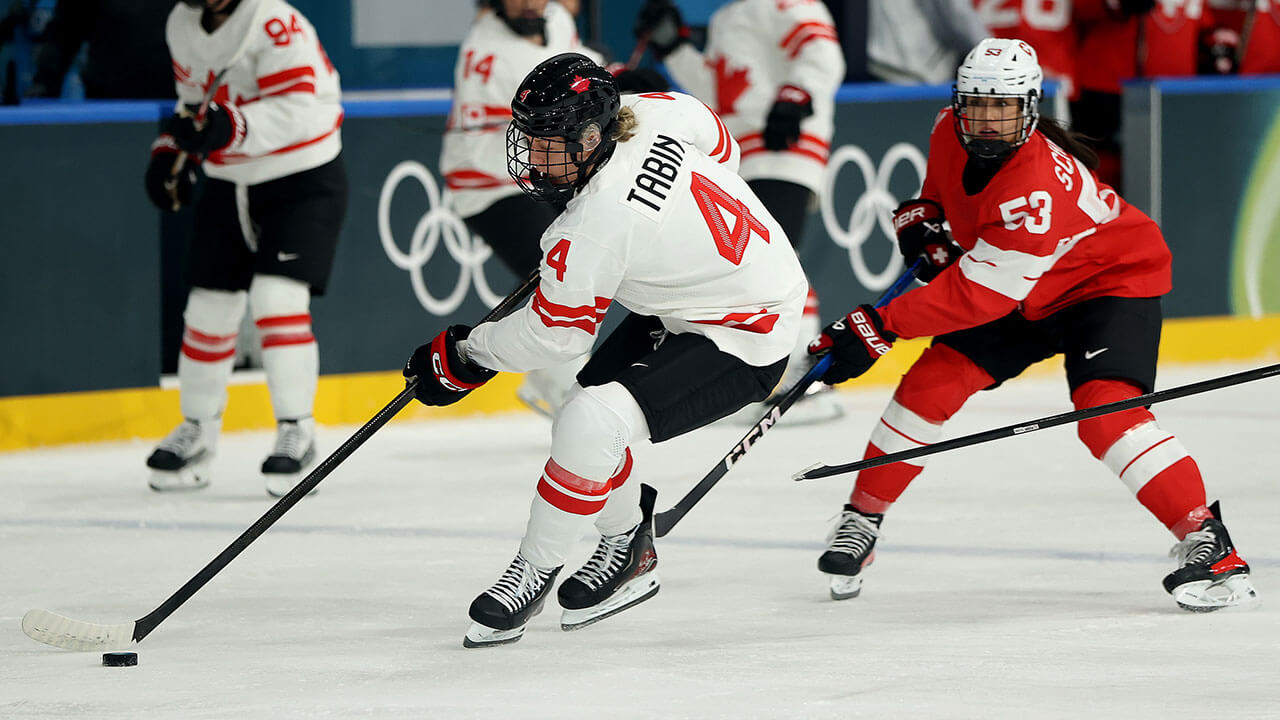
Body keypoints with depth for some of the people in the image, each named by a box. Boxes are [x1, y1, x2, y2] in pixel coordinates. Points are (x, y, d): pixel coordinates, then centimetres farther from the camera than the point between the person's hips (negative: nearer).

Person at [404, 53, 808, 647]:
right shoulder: (656, 110, -12)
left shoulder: (595, 224, -31)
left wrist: (462, 358, -4)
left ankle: (533, 573, -4)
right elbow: (721, 150, 10)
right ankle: (629, 552, 30)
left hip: (743, 341, -10)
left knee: (589, 424, -20)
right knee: (587, 409, 11)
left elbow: (553, 332, -18)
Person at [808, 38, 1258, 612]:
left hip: (1112, 282, -7)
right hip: (1024, 297, 7)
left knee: (1106, 412, -28)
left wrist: (878, 327, -39)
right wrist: (922, 215, -3)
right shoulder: (950, 133, -15)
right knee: (930, 384, -5)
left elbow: (977, 295, -37)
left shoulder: (1038, 191, -38)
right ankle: (861, 521, 10)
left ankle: (1207, 543, -24)